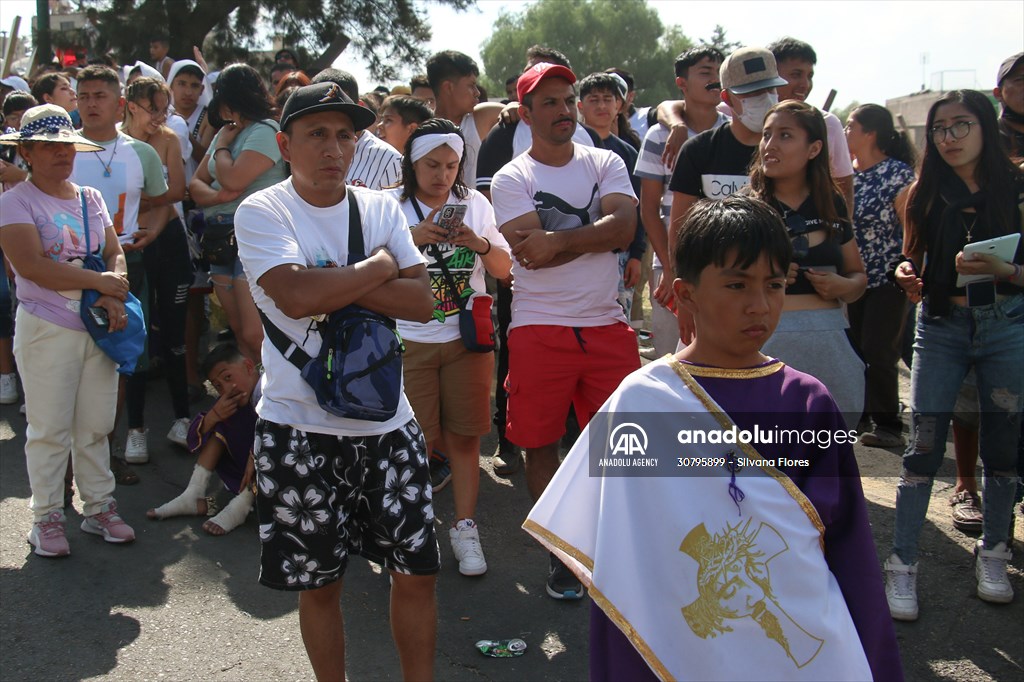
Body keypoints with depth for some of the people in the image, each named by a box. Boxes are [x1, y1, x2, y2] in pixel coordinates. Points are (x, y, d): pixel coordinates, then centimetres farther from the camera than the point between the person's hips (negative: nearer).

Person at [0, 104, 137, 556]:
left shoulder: (90, 198, 12)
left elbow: (114, 254, 7)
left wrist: (114, 298, -13)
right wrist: (99, 281, -16)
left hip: (98, 328, 5)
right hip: (47, 329, -5)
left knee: (95, 426, 11)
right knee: (50, 430, 3)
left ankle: (99, 507, 23)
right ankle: (46, 517, 15)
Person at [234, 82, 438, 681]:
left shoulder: (381, 208, 5)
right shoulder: (262, 212, -6)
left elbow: (422, 302, -6)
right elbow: (296, 296, -24)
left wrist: (334, 286, -16)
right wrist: (380, 267, -11)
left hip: (387, 421, 3)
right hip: (299, 428, -3)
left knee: (417, 571, 8)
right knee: (320, 580, 12)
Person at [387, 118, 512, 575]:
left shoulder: (475, 203, 8)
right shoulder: (391, 206, 0)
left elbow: (504, 269, 9)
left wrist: (480, 243, -11)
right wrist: (414, 239, -19)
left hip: (467, 337, 2)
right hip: (411, 340, -2)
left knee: (464, 436, 4)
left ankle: (464, 528, 14)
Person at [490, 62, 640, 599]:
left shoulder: (605, 164, 9)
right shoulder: (512, 179, 0)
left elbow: (624, 227, -9)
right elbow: (530, 253, -15)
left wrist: (560, 241, -16)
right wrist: (594, 235, -10)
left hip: (607, 325, 2)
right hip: (540, 329, -2)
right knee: (541, 444, 6)